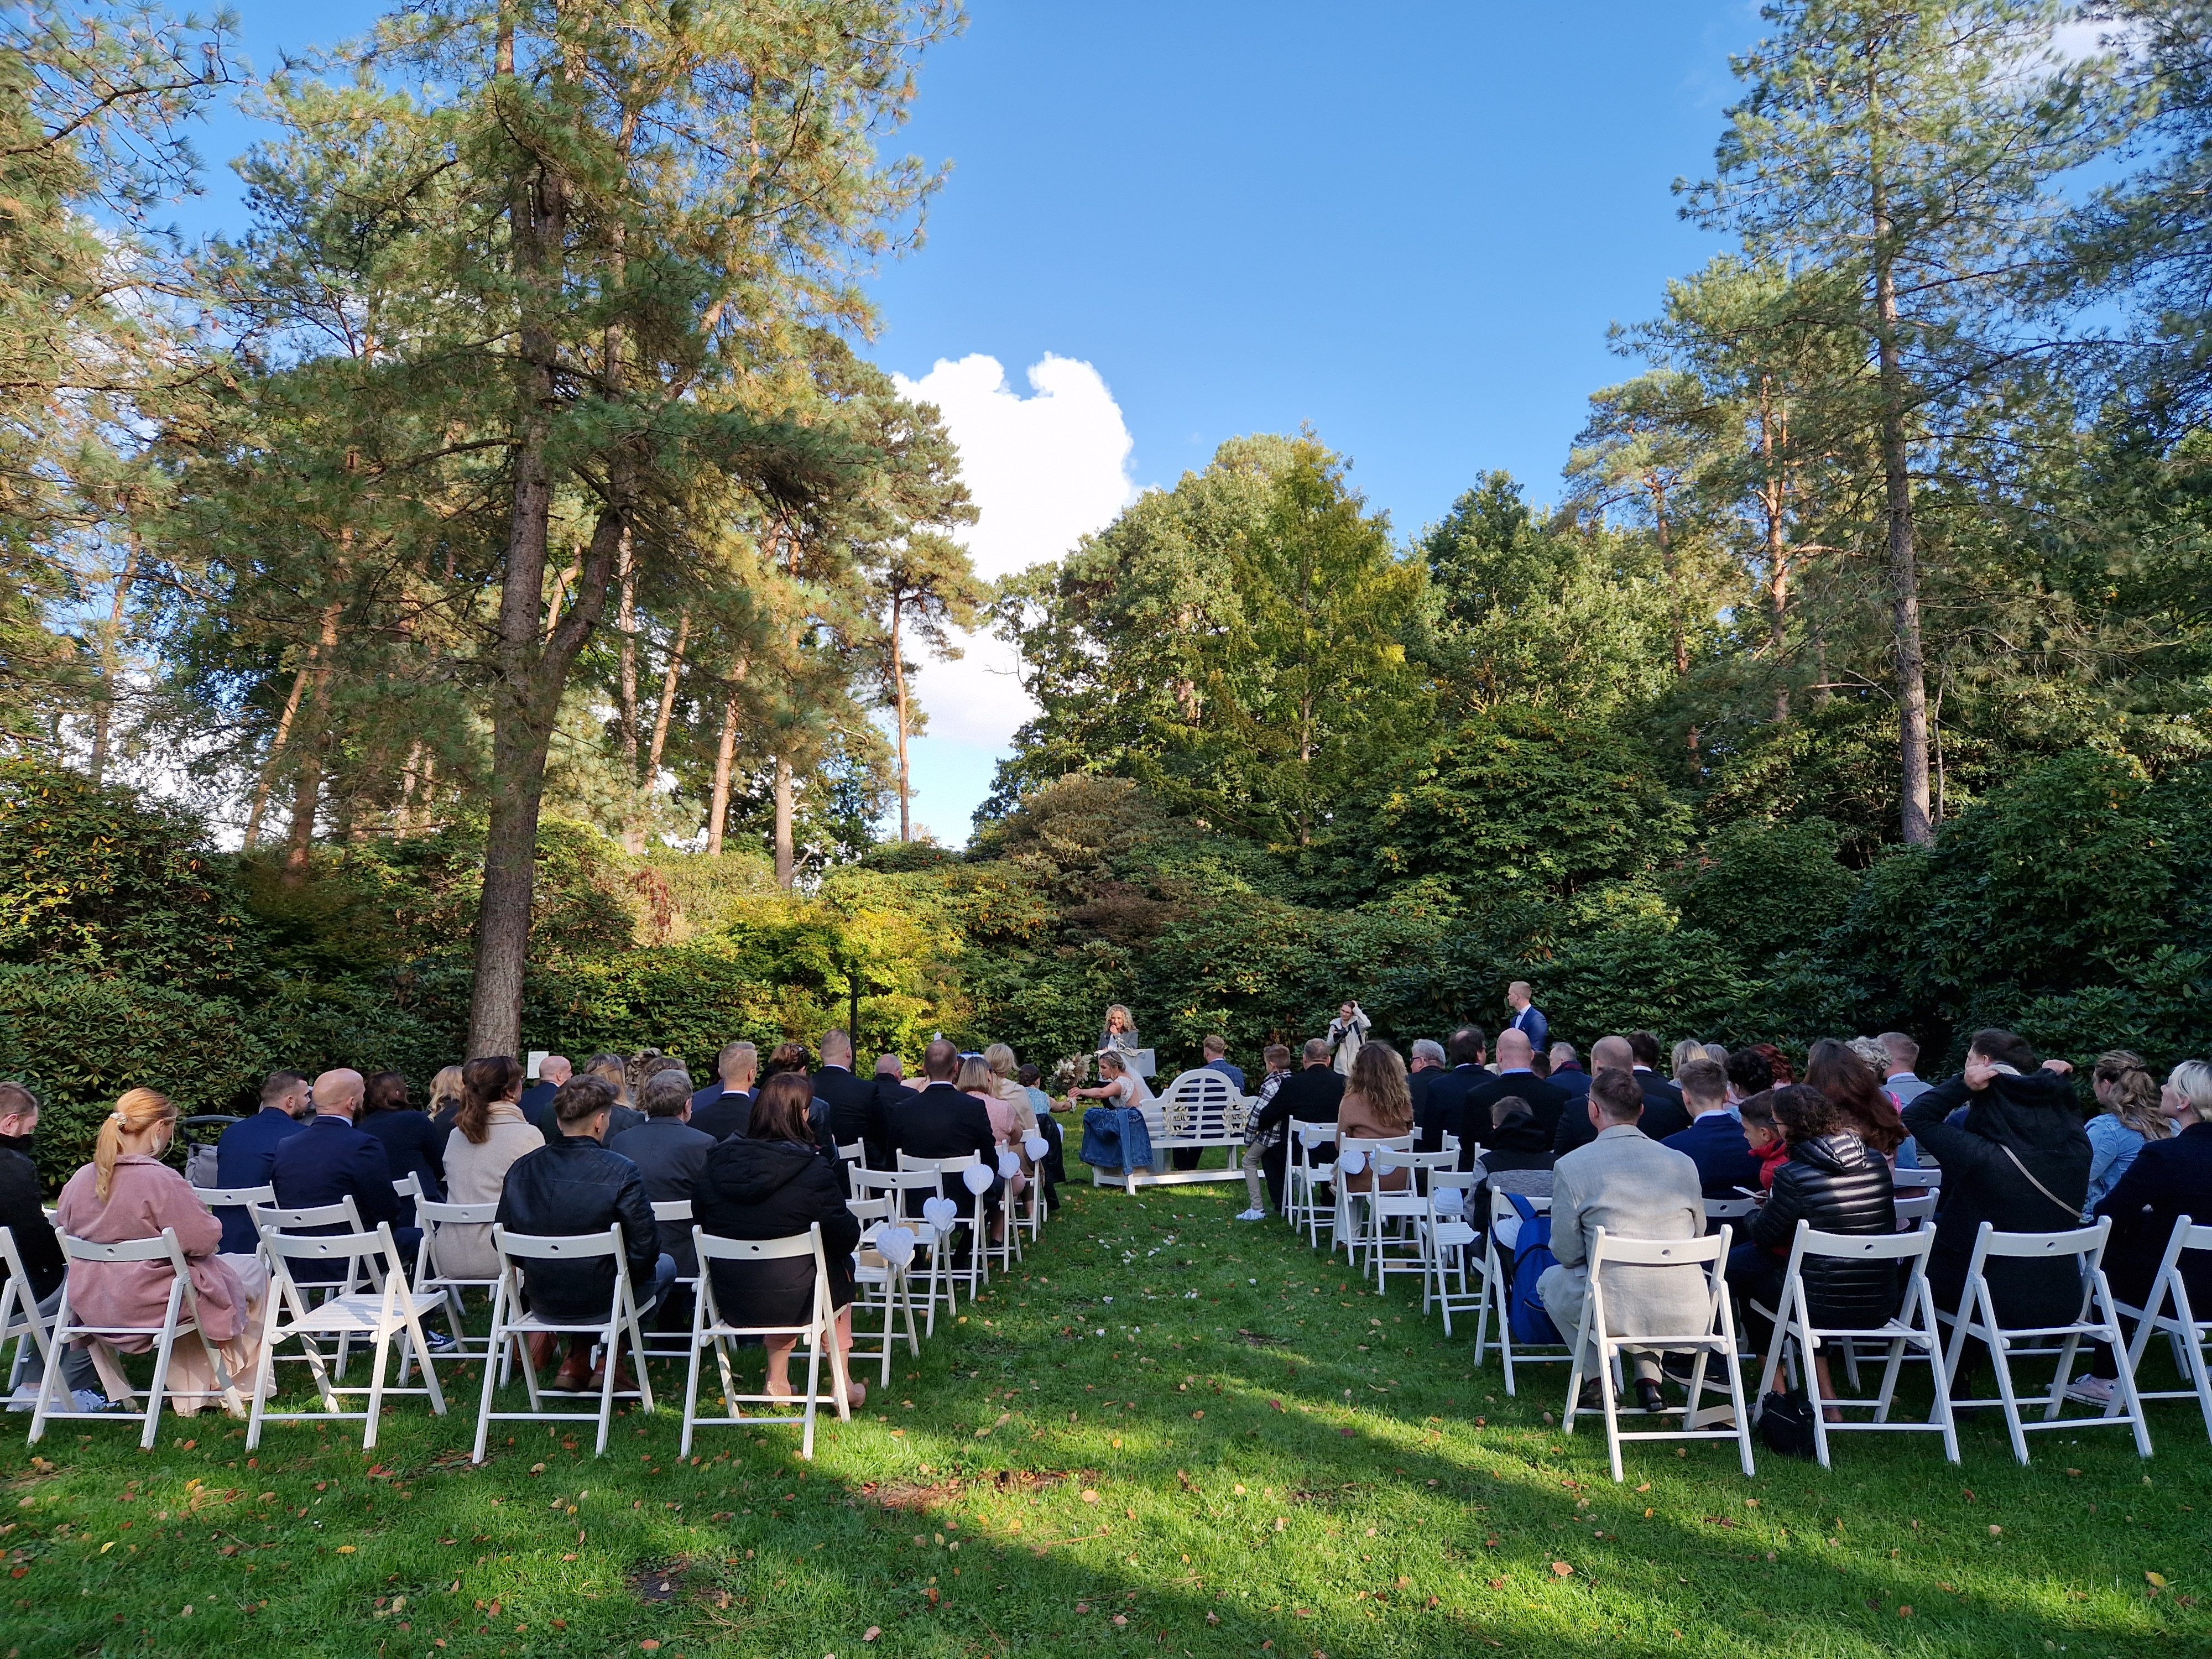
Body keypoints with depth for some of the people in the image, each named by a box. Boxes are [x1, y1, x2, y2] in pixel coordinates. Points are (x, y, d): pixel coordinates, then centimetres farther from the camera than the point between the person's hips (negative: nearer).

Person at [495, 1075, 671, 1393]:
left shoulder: (521, 1169, -6)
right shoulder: (621, 1172, -20)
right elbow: (645, 1246, -16)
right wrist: (628, 1278, 5)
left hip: (540, 1304, 5)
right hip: (600, 1304, -5)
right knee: (666, 1265, 24)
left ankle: (575, 1363, 27)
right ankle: (611, 1361, 19)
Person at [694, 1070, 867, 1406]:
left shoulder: (714, 1164, -7)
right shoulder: (814, 1173, -20)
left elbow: (702, 1225, 9)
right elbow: (847, 1239, -10)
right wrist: (855, 1231, 13)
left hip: (729, 1304, 4)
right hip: (792, 1304, -4)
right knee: (841, 1265, 26)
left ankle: (777, 1380, 33)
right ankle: (842, 1381, 31)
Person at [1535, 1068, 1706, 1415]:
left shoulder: (1570, 1166, -6)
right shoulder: (1683, 1163, 5)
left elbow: (1567, 1252, -1)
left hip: (1615, 1314, -4)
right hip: (1689, 1318, 4)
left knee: (1551, 1279, 28)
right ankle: (1648, 1374, 23)